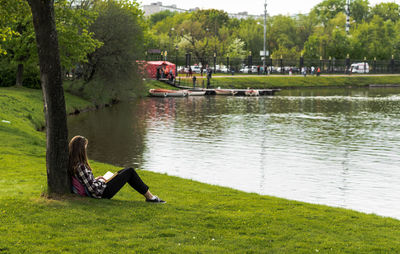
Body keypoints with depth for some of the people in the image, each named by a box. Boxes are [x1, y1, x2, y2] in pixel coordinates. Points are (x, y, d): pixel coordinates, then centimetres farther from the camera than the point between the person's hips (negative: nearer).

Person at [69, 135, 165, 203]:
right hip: (102, 193, -10)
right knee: (130, 172, -1)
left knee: (122, 172, 22)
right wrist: (101, 181, -8)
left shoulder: (72, 164, 1)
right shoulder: (80, 166, -27)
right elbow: (92, 188, -26)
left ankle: (148, 195, 25)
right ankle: (150, 197, 10)